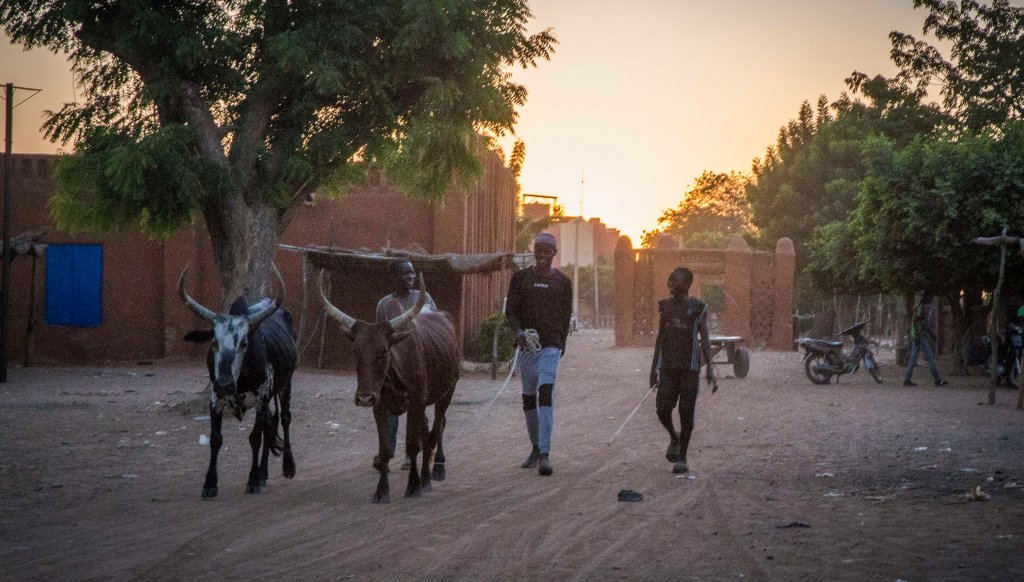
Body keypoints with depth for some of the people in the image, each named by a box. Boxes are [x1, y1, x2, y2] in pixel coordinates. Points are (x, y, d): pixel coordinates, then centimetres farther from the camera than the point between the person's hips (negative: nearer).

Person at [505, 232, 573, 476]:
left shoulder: (562, 282, 6)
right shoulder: (521, 278, 7)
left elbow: (566, 316, 12)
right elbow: (510, 310, 1)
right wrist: (518, 332, -17)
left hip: (551, 345, -3)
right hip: (527, 344, 3)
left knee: (545, 394, -17)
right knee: (528, 398, 9)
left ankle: (545, 455, -24)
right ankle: (536, 448, 25)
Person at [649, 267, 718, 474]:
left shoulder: (698, 308, -2)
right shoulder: (665, 306, 9)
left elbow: (704, 339, -1)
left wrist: (710, 369, -8)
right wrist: (654, 367, 14)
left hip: (690, 368, -3)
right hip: (668, 367, 3)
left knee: (686, 413, -1)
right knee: (662, 410, -5)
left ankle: (682, 457, 10)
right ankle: (674, 438, 26)